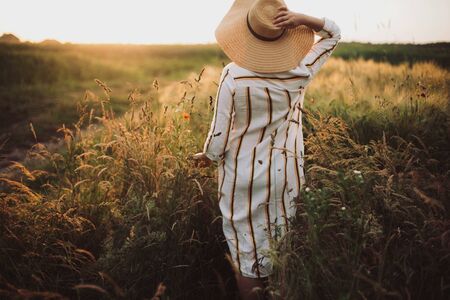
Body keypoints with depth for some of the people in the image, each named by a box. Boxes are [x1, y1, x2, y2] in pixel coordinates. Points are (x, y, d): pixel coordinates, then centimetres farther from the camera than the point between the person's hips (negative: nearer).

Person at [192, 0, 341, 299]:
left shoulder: (233, 75, -18)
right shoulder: (300, 74, -11)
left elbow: (220, 134, -13)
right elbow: (333, 33, 7)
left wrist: (207, 155, 8)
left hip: (243, 176, -2)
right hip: (286, 174, 3)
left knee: (247, 255, 14)